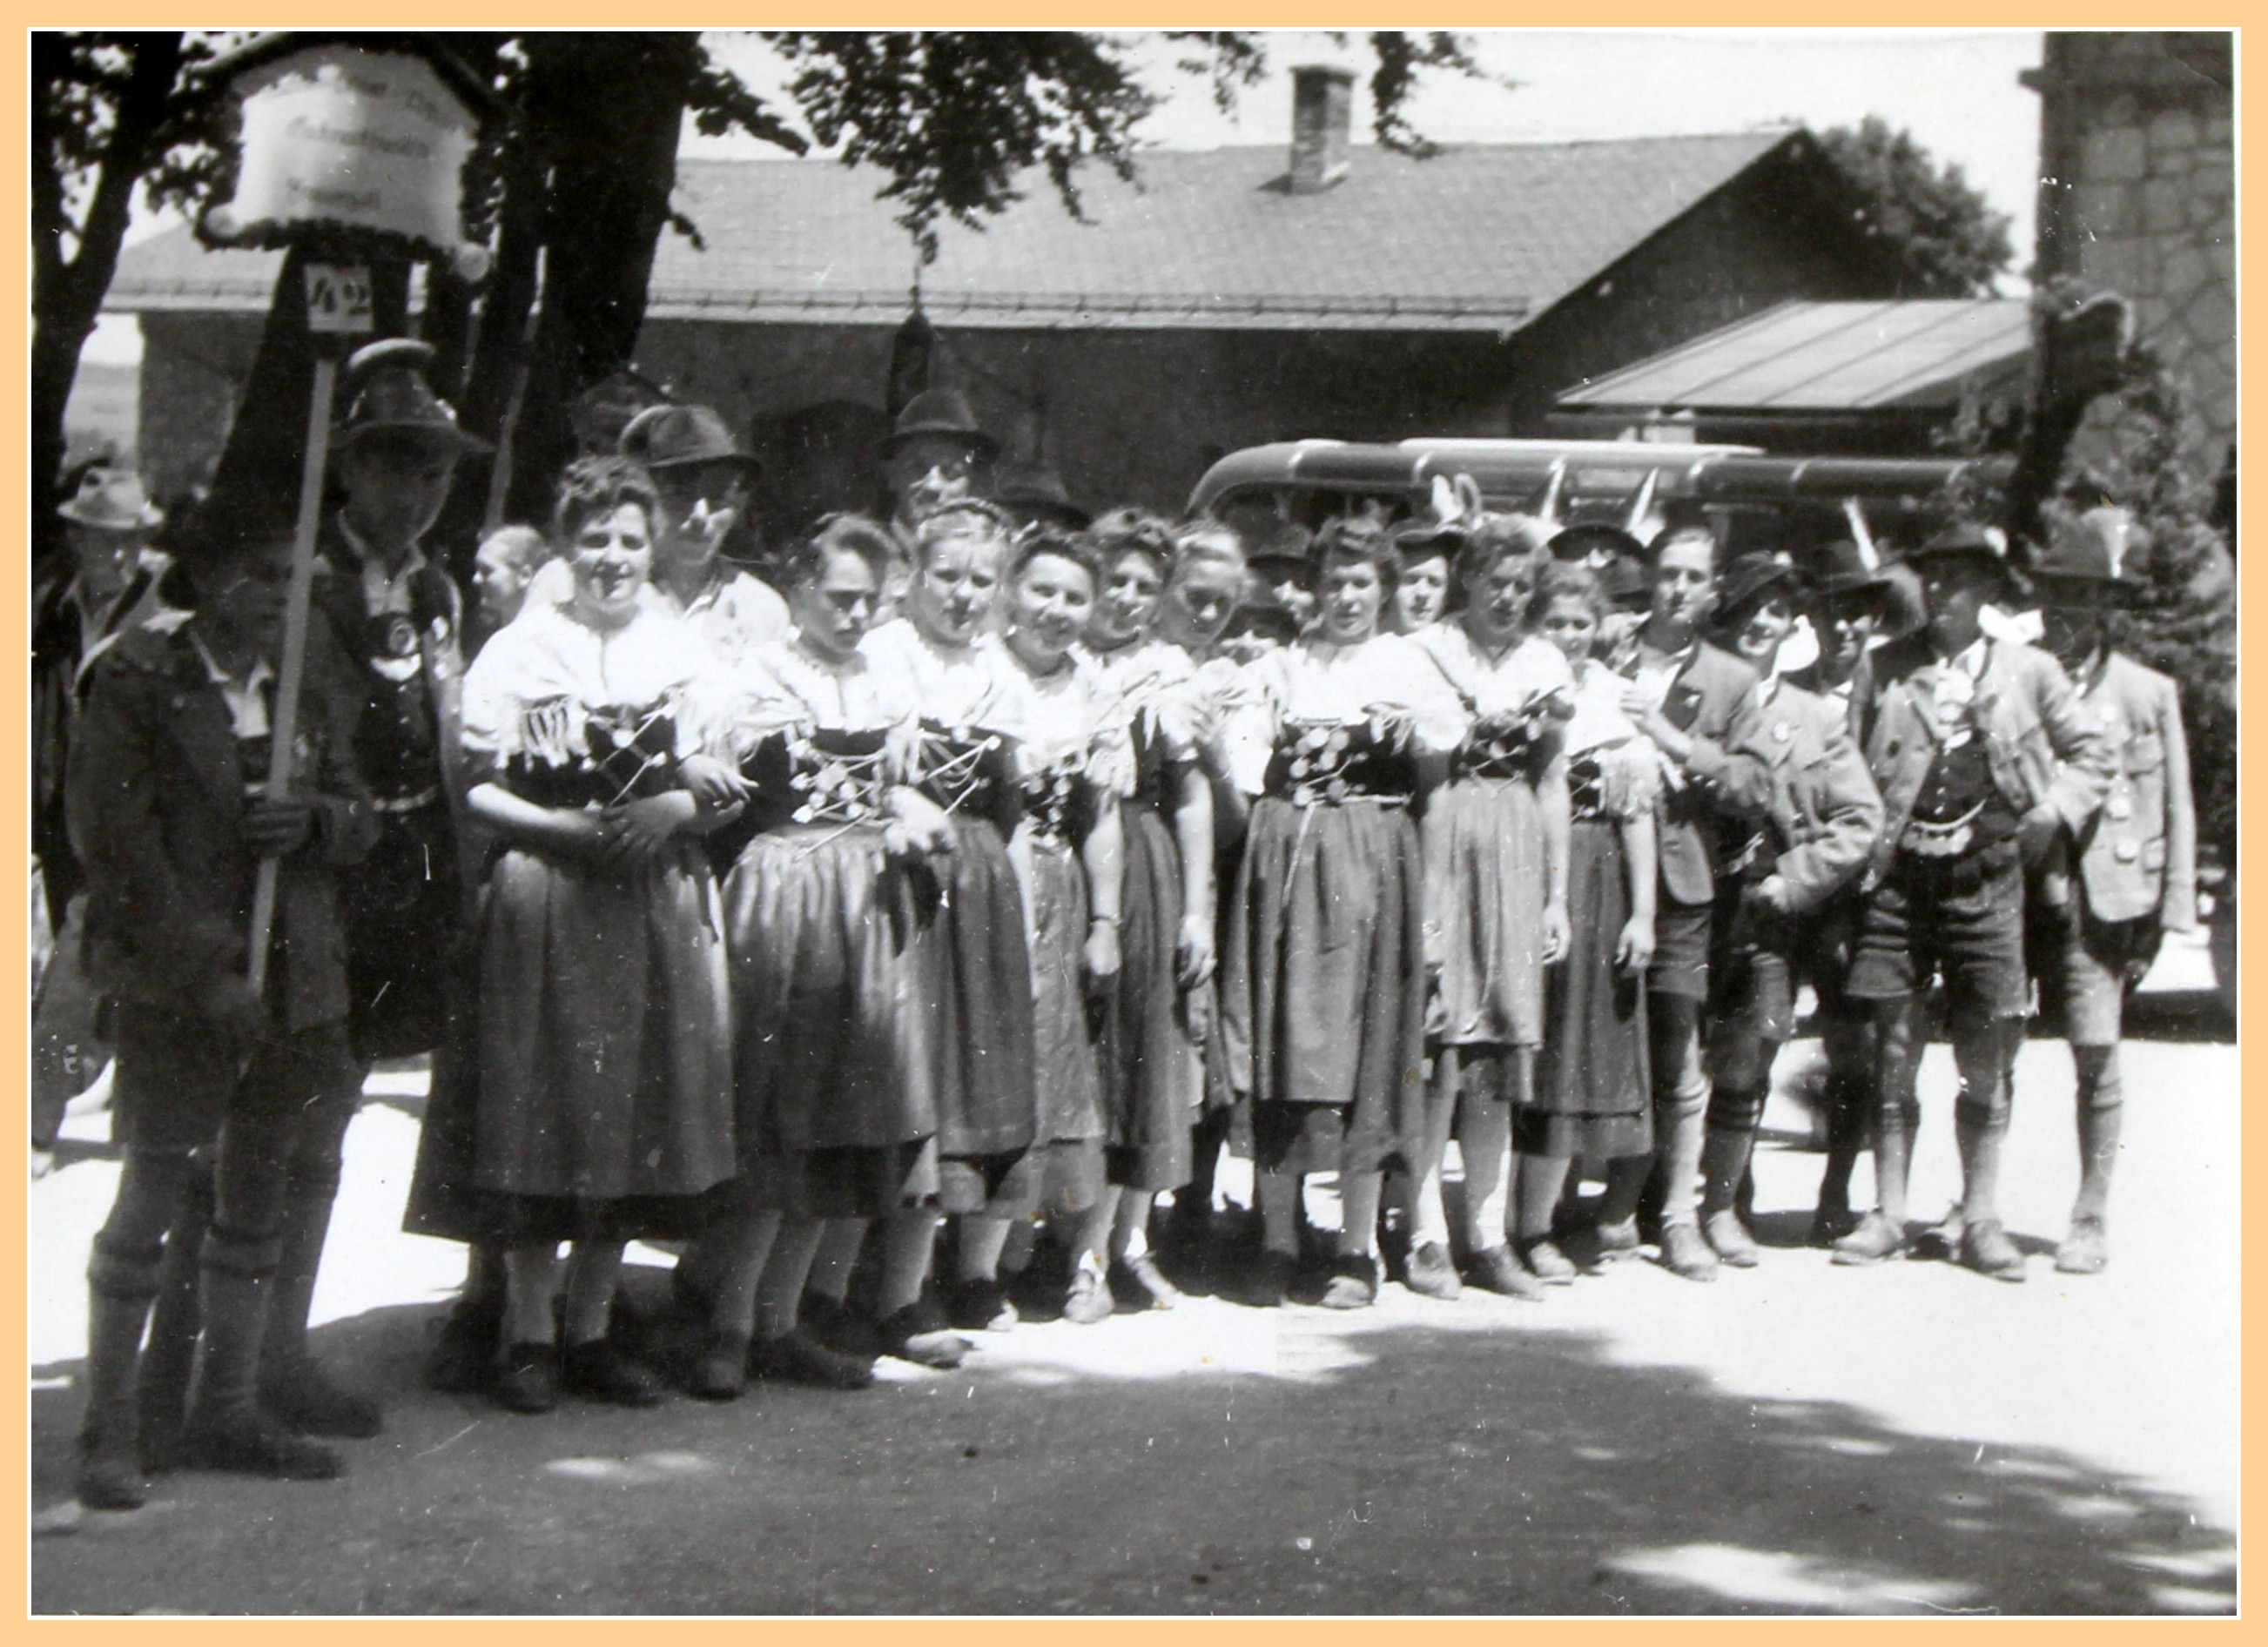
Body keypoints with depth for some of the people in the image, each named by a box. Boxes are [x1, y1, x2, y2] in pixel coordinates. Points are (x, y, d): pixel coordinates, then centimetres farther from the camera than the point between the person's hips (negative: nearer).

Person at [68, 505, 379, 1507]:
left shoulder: (314, 682, 10)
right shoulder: (137, 681, -7)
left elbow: (360, 816, 16)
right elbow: (115, 839, -11)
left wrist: (315, 818, -9)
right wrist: (208, 971, -15)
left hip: (296, 982, 6)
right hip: (174, 987, -6)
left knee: (259, 1201, 12)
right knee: (153, 1199, -3)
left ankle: (227, 1411, 23)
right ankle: (110, 1429, 7)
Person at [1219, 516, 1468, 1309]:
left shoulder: (1406, 665, 12)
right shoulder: (1280, 666, 17)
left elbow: (1432, 774, 4)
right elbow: (1248, 775, 10)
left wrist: (1411, 737, -13)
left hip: (1370, 855, -2)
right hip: (1283, 853, 2)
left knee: (1363, 1044, -4)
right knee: (1278, 1041, -2)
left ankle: (1358, 1249, 1)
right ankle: (1277, 1241, 5)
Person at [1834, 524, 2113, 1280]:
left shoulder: (2030, 671, 6)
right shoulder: (1886, 667, 8)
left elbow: (2092, 754, 15)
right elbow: (1855, 761, 12)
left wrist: (2053, 813, 0)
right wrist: (1865, 843, 2)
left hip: (1984, 877, -1)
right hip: (1898, 876, 1)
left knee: (1984, 1058, 1)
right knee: (1893, 1049, 2)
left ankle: (1982, 1222, 10)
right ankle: (1887, 1216, 9)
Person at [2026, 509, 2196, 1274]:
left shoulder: (2148, 692, 7)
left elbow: (2175, 808, 8)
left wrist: (2171, 909, 2)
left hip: (2101, 894, -1)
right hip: (2018, 887, 1)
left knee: (2097, 1055, -7)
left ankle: (2090, 1219, 4)